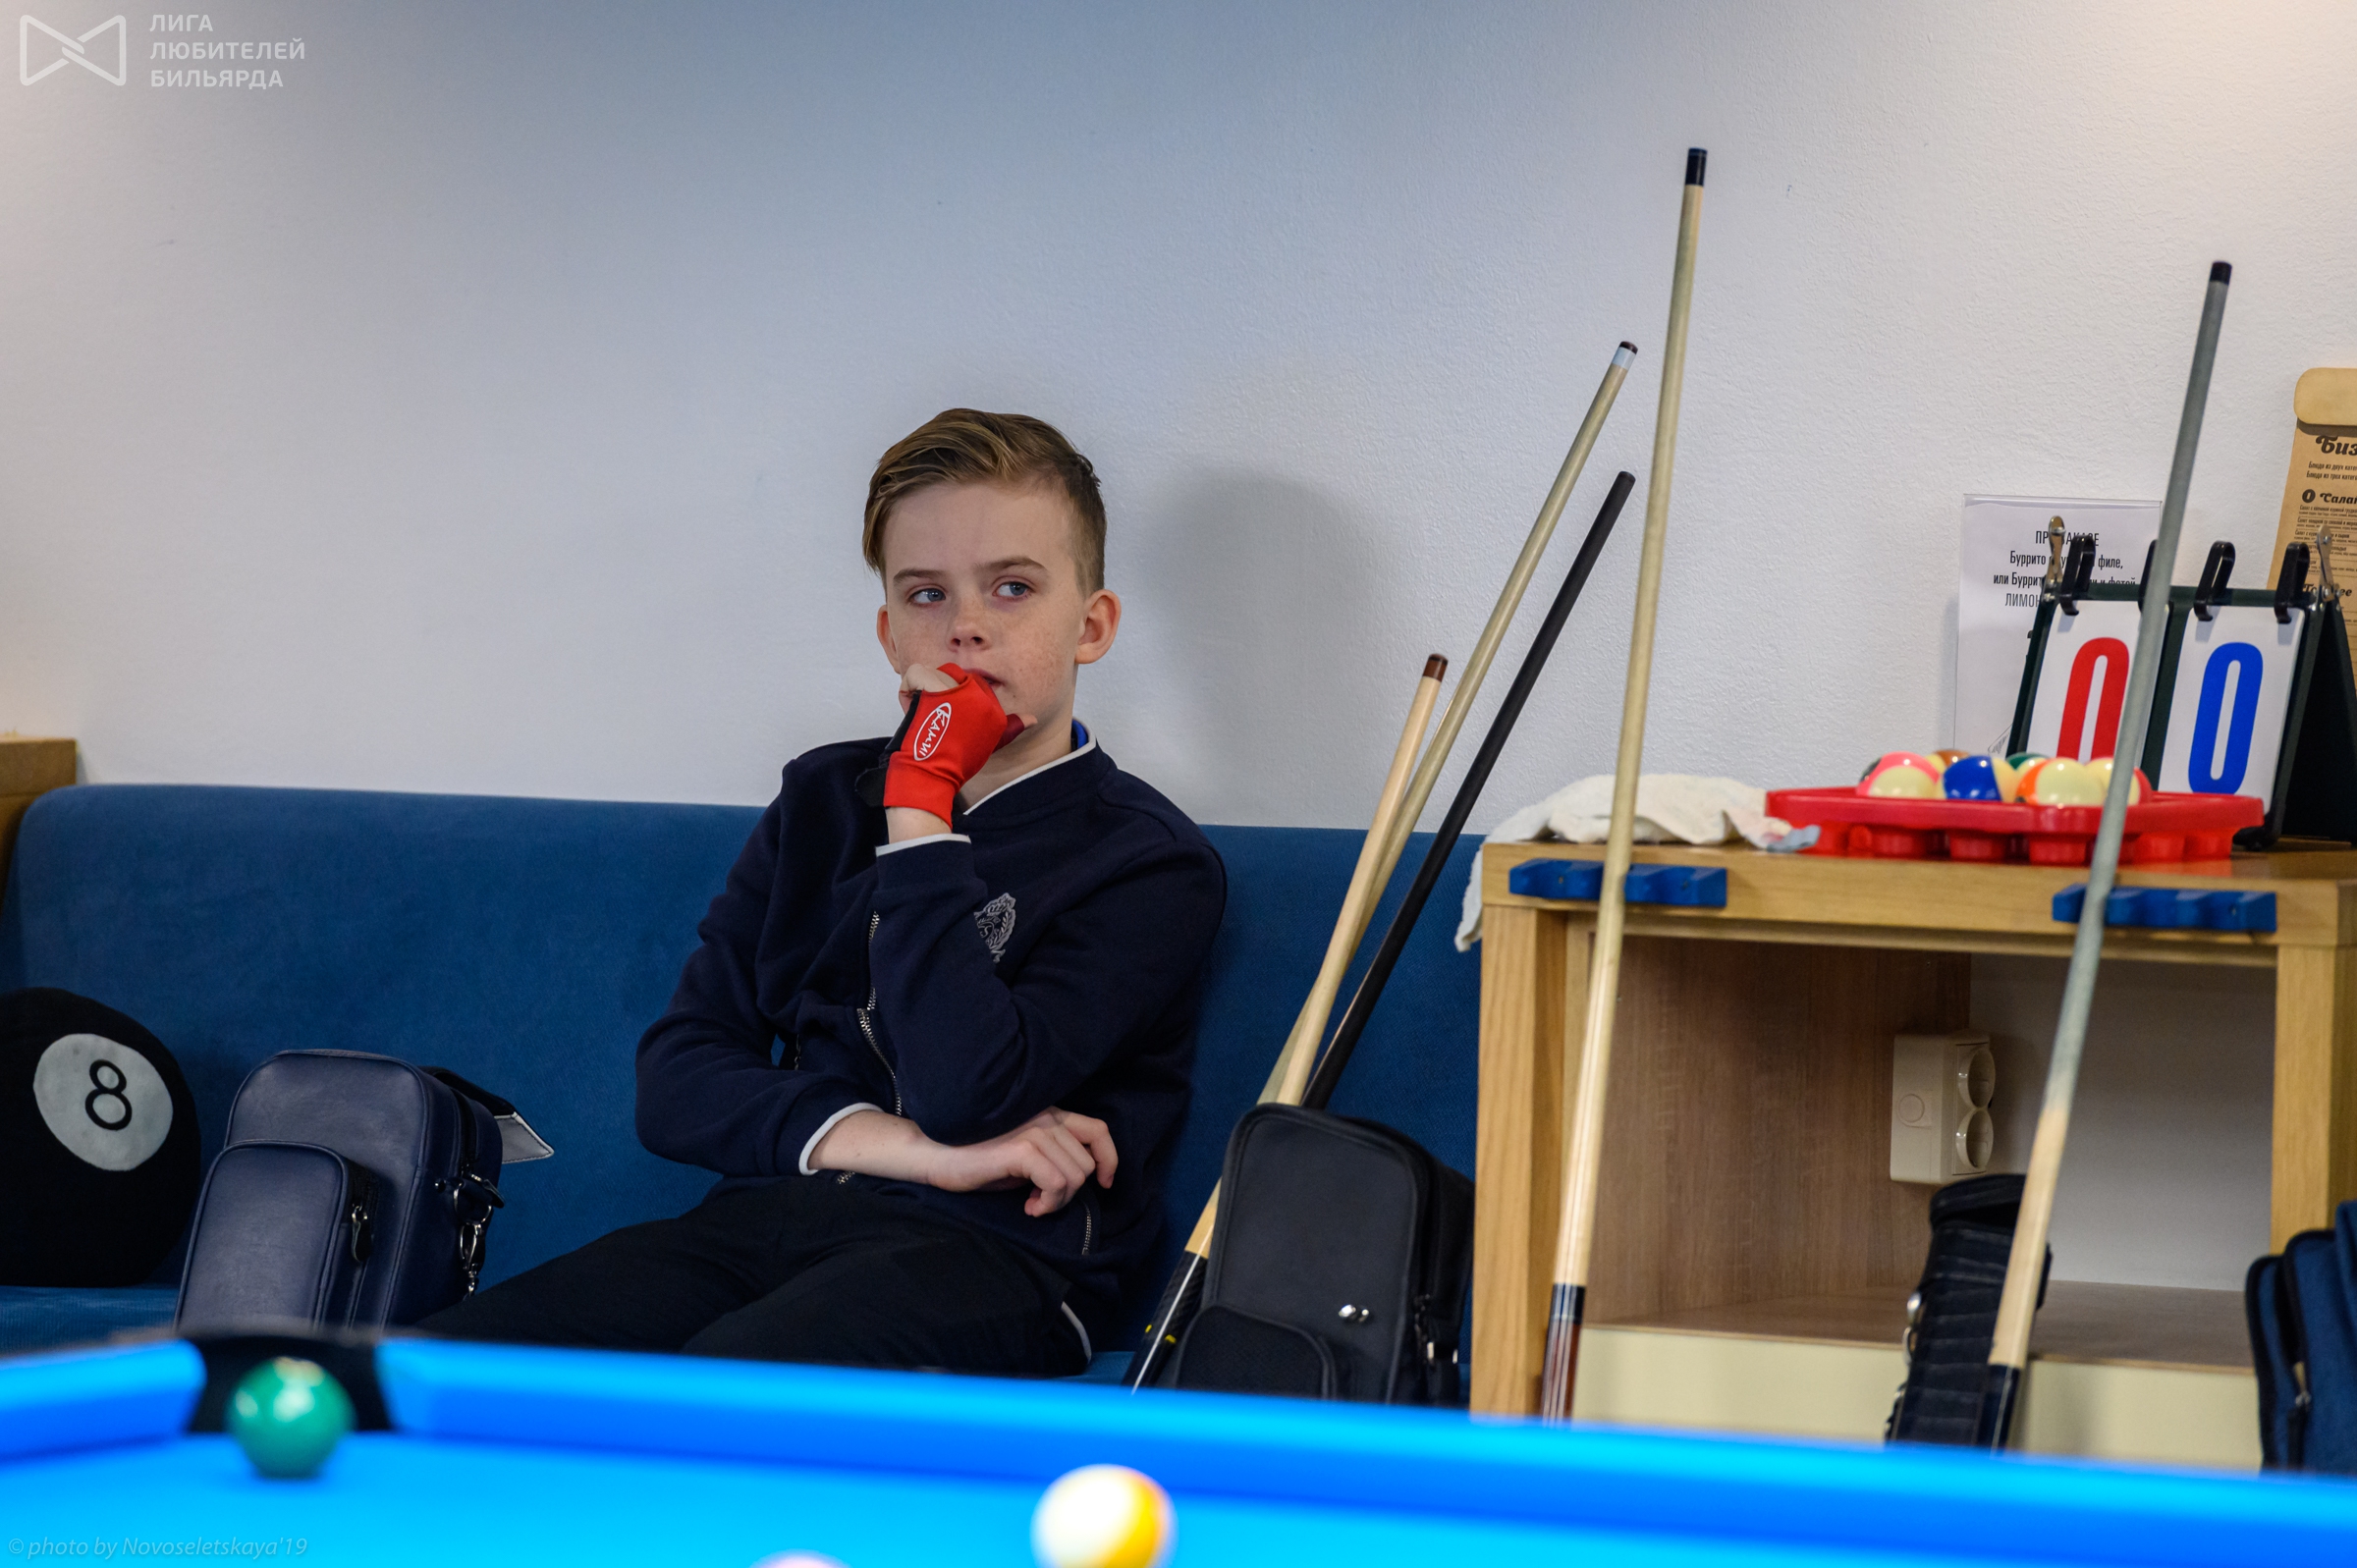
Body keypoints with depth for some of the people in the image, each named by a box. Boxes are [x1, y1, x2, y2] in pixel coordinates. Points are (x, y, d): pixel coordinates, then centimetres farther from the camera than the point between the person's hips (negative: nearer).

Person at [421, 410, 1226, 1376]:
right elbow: (675, 1082, 12)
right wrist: (917, 1150, -4)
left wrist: (919, 806, -5)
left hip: (992, 1256, -5)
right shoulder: (825, 799, 22)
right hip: (764, 1222, 5)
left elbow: (964, 1096, -12)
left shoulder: (1151, 862, 4)